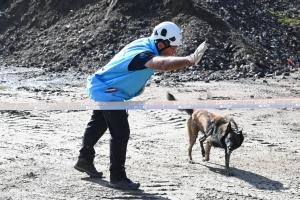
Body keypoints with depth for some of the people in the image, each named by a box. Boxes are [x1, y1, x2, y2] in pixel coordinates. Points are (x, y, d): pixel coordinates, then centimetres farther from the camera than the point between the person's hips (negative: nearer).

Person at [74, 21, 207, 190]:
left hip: (105, 90, 11)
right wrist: (189, 60, -70)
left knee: (98, 125, 25)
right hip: (108, 92, -11)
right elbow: (162, 64, -57)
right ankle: (117, 177, -6)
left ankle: (85, 160, 44)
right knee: (121, 133, -14)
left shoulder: (146, 44, -6)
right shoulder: (143, 54, -35)